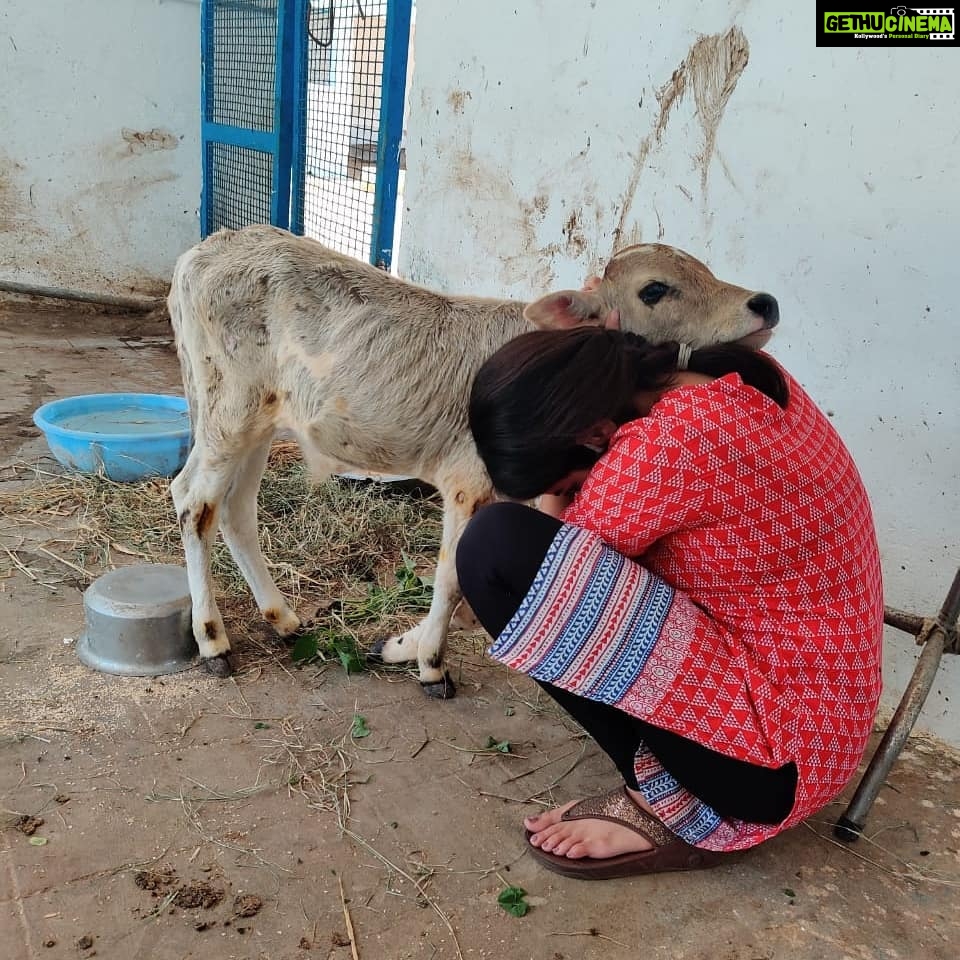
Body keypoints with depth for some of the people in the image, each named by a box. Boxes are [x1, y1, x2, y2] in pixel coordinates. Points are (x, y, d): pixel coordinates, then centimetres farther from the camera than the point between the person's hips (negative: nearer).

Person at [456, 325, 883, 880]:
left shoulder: (665, 444, -27)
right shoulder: (742, 377, 0)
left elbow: (552, 573, -12)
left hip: (777, 752, -9)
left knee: (496, 550, -19)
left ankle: (672, 805, -4)